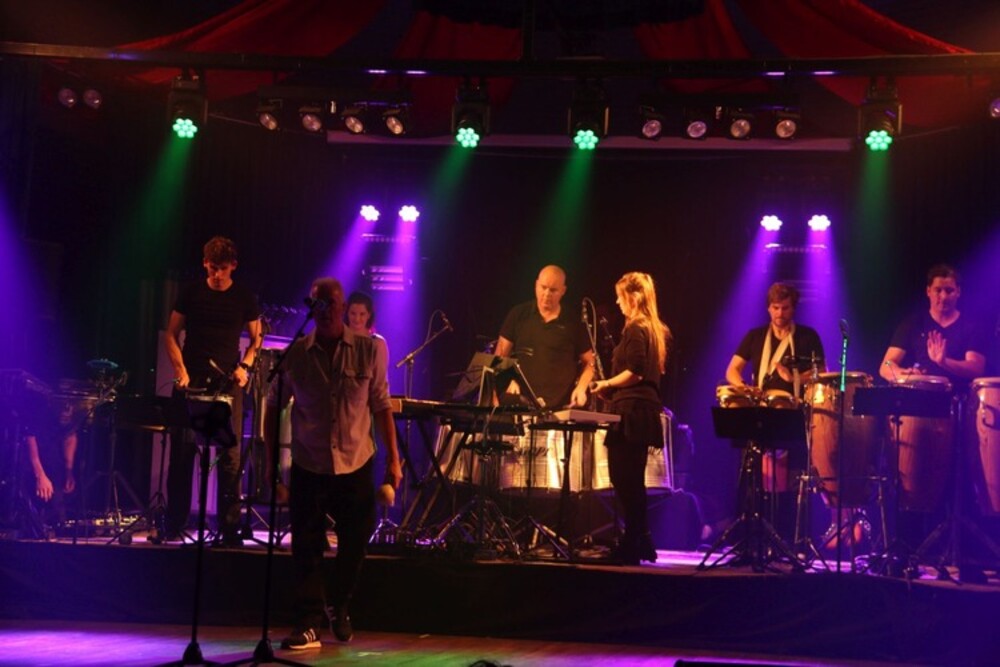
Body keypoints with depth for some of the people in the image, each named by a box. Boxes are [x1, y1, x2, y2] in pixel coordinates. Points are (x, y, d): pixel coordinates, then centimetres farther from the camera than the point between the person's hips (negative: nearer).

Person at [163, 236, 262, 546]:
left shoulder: (245, 298, 4)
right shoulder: (191, 293, 5)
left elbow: (256, 338, 11)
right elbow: (171, 334, 8)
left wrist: (245, 365, -7)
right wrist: (180, 369, -6)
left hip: (227, 383, -1)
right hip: (191, 381, 1)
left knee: (230, 455, -6)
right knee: (181, 452, 2)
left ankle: (229, 527, -3)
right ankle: (174, 524, 11)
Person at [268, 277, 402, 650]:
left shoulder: (370, 350, -5)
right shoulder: (295, 354, -4)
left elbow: (381, 406, 0)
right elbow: (274, 406, 6)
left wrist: (393, 458, -2)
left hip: (357, 465, 0)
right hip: (308, 466, 0)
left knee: (355, 541, 11)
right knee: (306, 547, -1)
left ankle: (339, 606, 35)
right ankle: (309, 624, 8)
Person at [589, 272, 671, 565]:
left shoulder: (635, 329, -12)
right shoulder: (657, 330, 16)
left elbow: (635, 372, -22)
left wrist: (606, 384, -7)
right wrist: (613, 387, 21)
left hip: (631, 411, -10)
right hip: (647, 408, 10)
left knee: (625, 480, -6)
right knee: (632, 481, 15)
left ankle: (632, 548, -3)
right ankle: (639, 542, 19)